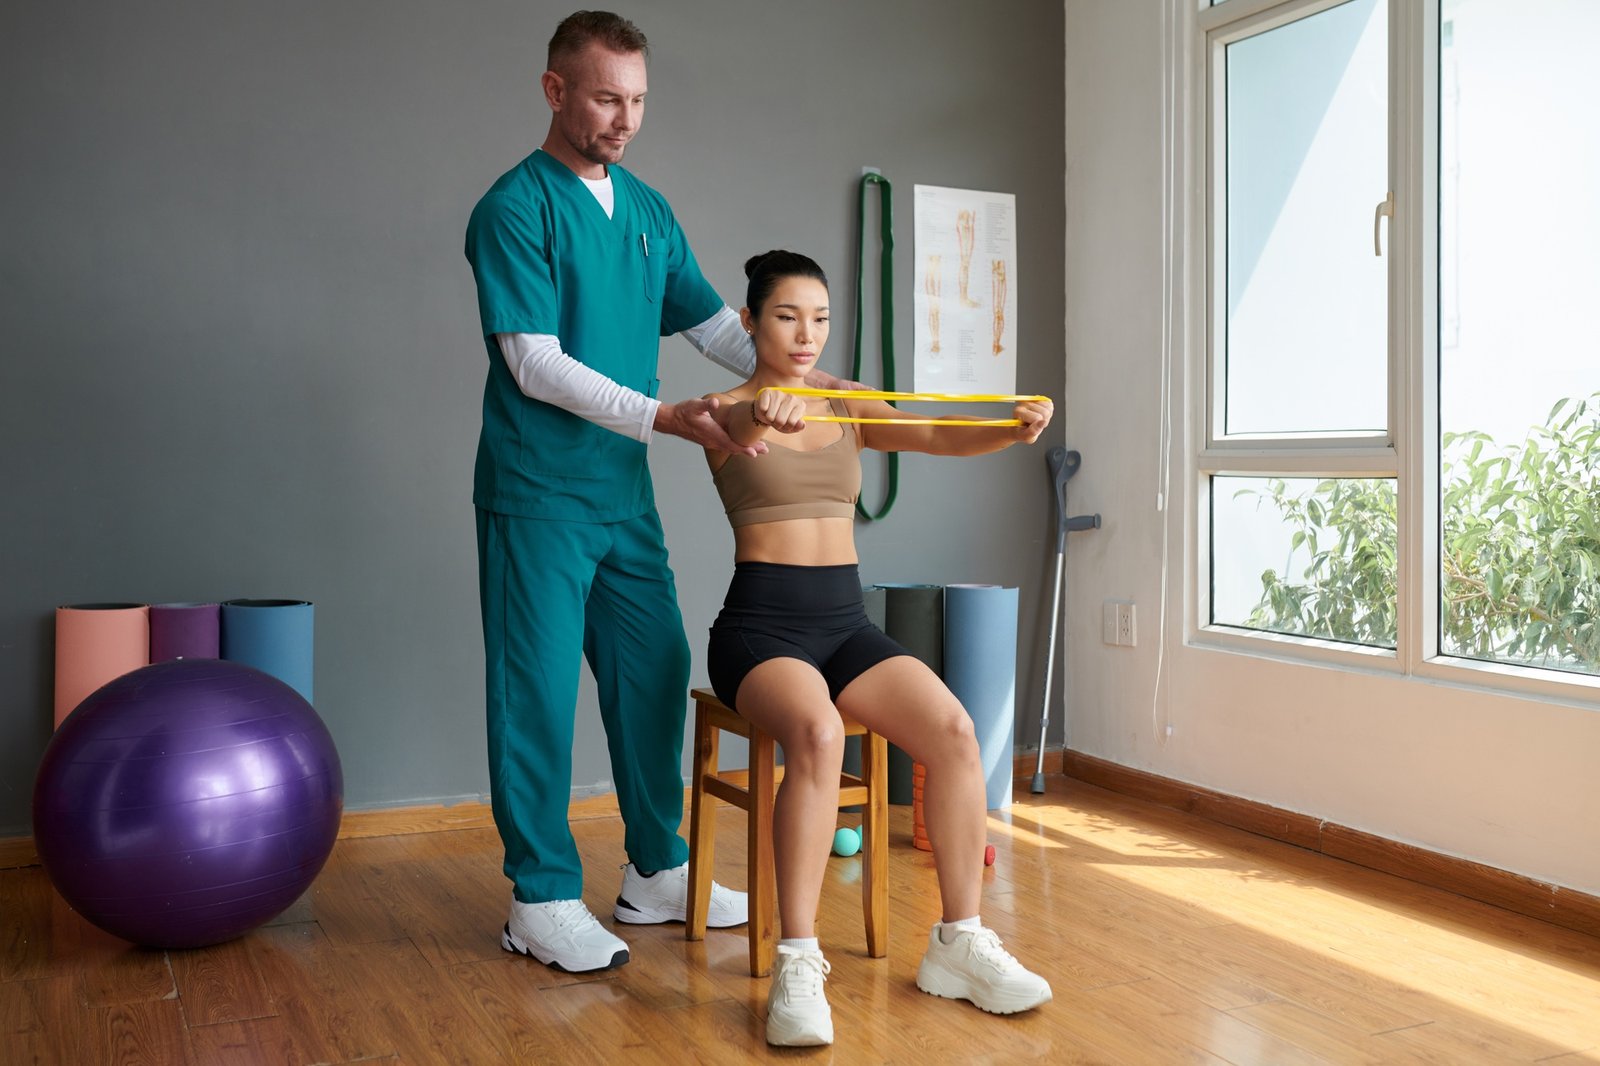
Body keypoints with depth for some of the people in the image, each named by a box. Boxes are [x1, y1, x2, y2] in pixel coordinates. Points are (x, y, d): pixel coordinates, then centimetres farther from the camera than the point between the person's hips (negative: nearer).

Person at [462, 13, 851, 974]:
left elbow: (716, 324, 16)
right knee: (539, 691, 0)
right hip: (538, 495, -7)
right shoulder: (516, 207, -8)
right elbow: (534, 364, -16)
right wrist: (666, 418, -23)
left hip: (625, 494, 7)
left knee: (655, 676, 11)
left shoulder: (648, 209, 13)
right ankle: (543, 897, 11)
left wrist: (808, 381, 2)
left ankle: (657, 870, 25)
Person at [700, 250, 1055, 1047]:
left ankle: (959, 943, -10)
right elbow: (735, 426, -25)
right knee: (817, 732, -36)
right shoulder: (727, 412, 2)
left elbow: (936, 437, -5)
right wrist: (759, 415, -50)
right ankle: (797, 965, -30)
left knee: (953, 728, -22)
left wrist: (1014, 431, -26)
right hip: (761, 622, -4)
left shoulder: (850, 411, 14)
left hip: (846, 621, 5)